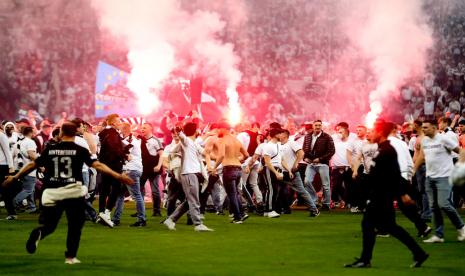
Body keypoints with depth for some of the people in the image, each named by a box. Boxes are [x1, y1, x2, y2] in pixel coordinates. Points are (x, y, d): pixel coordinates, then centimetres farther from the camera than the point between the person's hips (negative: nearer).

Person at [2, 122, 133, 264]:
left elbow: (32, 164, 14)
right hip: (73, 192, -2)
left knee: (49, 224, 11)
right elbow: (97, 165, -9)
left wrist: (15, 177, 26)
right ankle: (70, 256, 12)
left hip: (52, 193, 2)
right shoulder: (80, 151, 0)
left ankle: (38, 233, -23)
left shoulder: (50, 149, 8)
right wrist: (118, 176, -10)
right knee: (75, 225, 15)